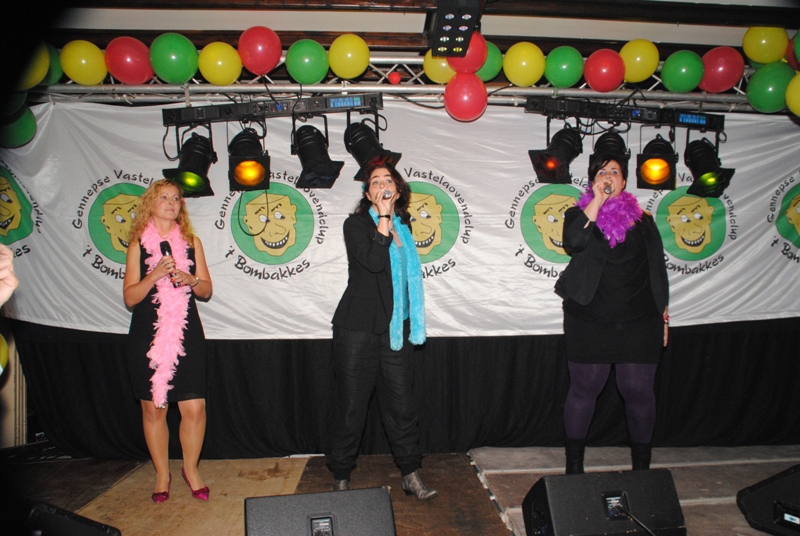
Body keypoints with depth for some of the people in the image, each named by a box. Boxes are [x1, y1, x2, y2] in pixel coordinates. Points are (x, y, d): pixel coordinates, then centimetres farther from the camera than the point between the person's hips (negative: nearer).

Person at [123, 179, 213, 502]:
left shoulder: (191, 241, 9)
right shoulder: (139, 244, 4)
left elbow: (206, 291, 10)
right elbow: (130, 297, -1)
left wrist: (190, 279, -10)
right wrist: (156, 274, -16)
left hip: (186, 334, 1)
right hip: (148, 336, -1)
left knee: (194, 408, -4)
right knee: (153, 408, 6)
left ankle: (191, 469, 19)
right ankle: (162, 474, 25)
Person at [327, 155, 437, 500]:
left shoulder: (402, 226, 14)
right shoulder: (356, 223, -2)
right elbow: (373, 261, -22)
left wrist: (410, 326, 20)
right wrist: (383, 216, -16)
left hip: (395, 330, 5)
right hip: (357, 329, -4)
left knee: (401, 404, 7)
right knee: (351, 406, 3)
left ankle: (411, 476, 18)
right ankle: (341, 478, 17)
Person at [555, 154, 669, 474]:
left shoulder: (642, 220, 10)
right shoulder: (579, 214, 5)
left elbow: (658, 270, 13)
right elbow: (574, 241, -19)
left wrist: (663, 315, 11)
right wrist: (598, 200, -14)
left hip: (640, 323, 2)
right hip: (589, 323, -1)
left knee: (639, 391, 3)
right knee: (584, 389, 5)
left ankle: (642, 466, 21)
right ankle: (574, 466, 20)